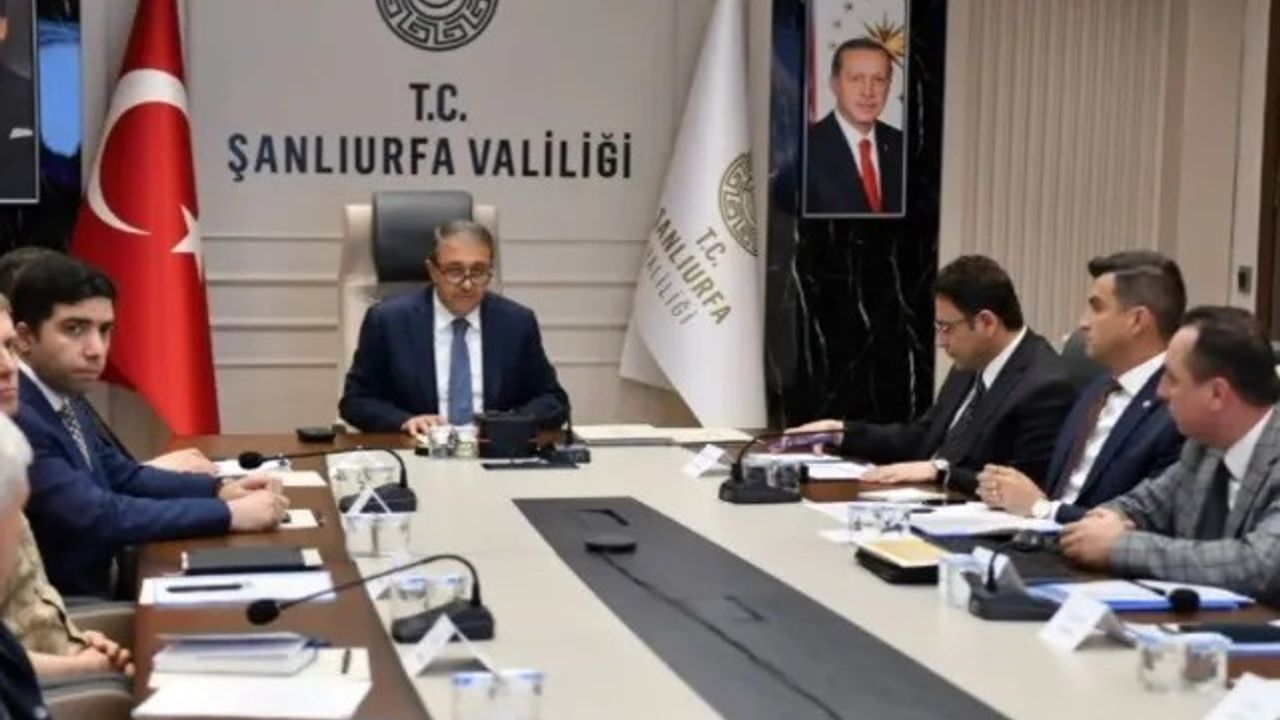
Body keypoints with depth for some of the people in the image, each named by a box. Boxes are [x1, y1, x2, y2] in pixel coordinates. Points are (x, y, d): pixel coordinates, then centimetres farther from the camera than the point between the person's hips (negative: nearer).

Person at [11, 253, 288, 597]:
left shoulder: (61, 395, 4)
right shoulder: (13, 421, -24)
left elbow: (120, 474, 12)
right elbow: (96, 516, -27)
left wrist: (219, 489, -3)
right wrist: (229, 514, -22)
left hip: (96, 583, 8)